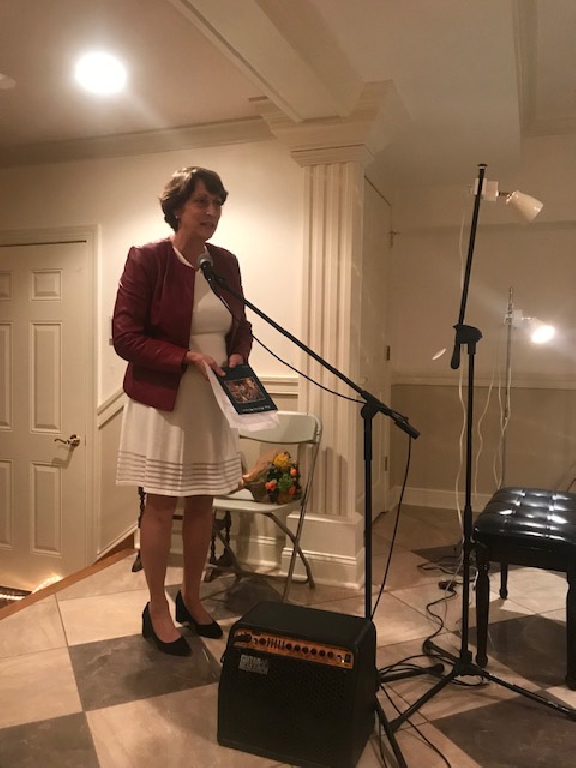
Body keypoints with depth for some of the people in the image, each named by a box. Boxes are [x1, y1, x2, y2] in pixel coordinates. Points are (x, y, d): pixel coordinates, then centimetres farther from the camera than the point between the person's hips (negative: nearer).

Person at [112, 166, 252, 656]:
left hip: (212, 404, 5)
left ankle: (191, 599, 31)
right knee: (161, 505, 4)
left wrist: (237, 357, -5)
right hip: (161, 402, -5)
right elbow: (125, 336, -12)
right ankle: (157, 610, 22)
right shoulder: (146, 259, -9)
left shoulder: (226, 263, 7)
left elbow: (241, 328, 16)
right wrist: (187, 357, -20)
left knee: (202, 503, 12)